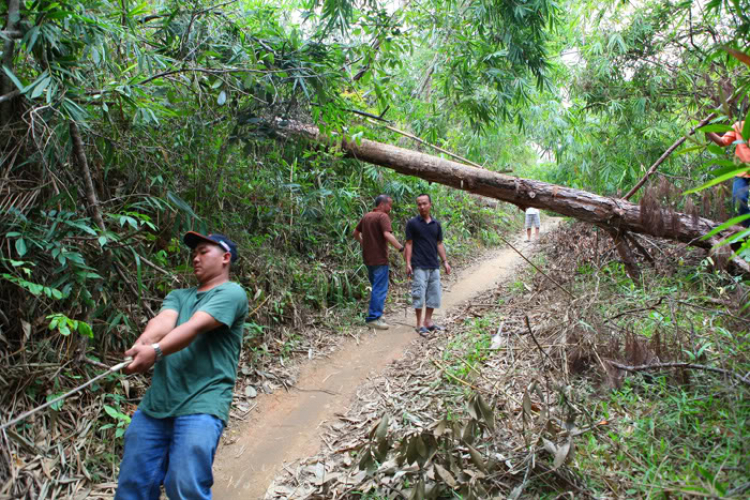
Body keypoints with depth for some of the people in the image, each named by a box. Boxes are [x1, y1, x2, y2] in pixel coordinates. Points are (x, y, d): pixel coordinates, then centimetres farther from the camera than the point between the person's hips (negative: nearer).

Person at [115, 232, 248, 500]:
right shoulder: (178, 296, 20)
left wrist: (155, 351, -34)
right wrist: (143, 343, -25)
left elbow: (196, 326, -18)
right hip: (154, 405, 6)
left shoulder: (231, 293, -1)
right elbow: (163, 321, -3)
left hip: (201, 406, -6)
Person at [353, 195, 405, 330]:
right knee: (380, 289, -4)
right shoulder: (383, 216, -14)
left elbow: (356, 233, 22)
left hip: (368, 258, 9)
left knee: (376, 287, 20)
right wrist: (401, 248, -29)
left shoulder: (366, 216, 12)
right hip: (379, 259, -9)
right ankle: (373, 318, -3)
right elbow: (387, 235, -28)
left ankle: (375, 314, 26)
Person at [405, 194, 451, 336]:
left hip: (434, 266, 5)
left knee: (434, 294, 8)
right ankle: (420, 324, 6)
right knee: (419, 294, -3)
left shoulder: (436, 224, 9)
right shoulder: (412, 223, -3)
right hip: (419, 266, -5)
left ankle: (428, 321, 20)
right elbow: (409, 244, -3)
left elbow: (439, 244, 14)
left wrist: (445, 261, 7)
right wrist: (408, 263, -10)